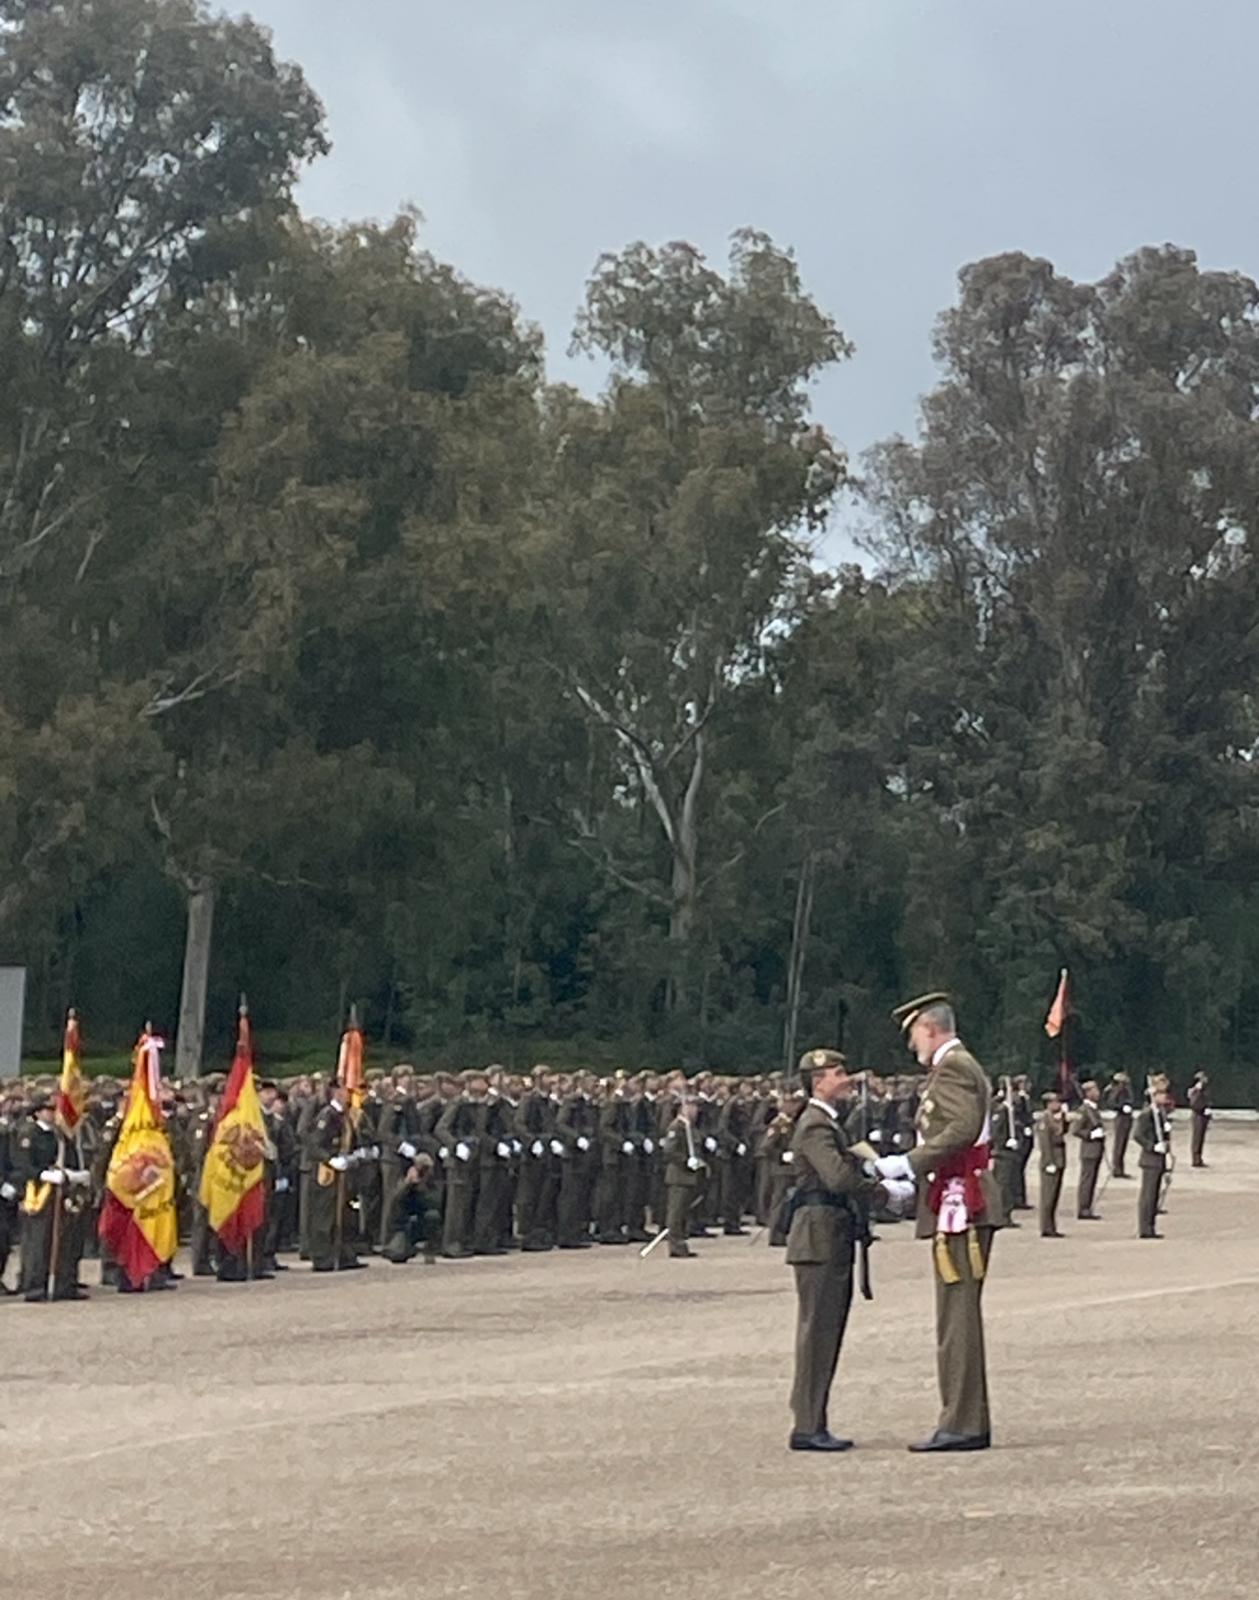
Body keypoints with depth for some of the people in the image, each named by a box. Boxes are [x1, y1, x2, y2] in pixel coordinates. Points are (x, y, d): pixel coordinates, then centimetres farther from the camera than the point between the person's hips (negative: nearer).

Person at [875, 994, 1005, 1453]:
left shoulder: (951, 1067, -10)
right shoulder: (965, 1067, 22)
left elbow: (963, 1127, -25)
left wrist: (909, 1162, -21)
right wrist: (909, 1182, 19)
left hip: (959, 1205, -11)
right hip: (966, 1202, 11)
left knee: (958, 1314, -9)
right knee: (961, 1314, 12)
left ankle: (961, 1424, -9)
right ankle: (970, 1422, 15)